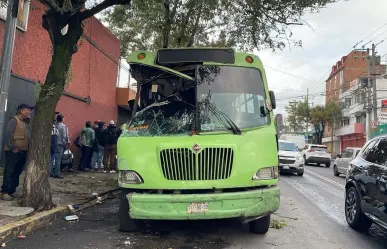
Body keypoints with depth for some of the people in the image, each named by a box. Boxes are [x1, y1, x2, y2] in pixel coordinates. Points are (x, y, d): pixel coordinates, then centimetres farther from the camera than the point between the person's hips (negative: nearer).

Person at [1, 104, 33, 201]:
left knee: (17, 172, 11)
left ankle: (12, 191, 18)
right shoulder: (14, 120, -7)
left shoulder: (26, 122, 18)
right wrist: (13, 147, -18)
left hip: (23, 151, 8)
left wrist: (29, 148, 12)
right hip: (14, 151, -8)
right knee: (9, 172, -4)